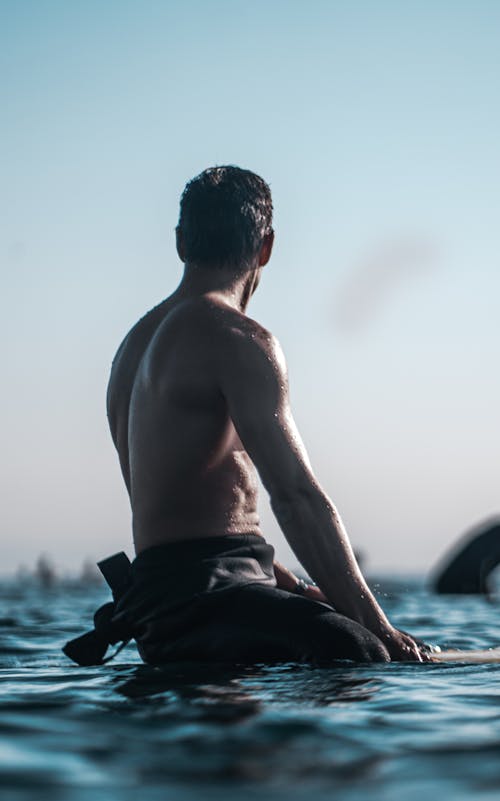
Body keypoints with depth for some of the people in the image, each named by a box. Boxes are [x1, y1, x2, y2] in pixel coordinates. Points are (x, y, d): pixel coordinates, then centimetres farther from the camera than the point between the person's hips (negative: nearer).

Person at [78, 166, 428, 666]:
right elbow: (296, 495, -16)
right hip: (200, 592, -10)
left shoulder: (135, 342, 23)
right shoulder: (239, 340, -8)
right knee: (361, 654, -29)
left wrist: (290, 587, 23)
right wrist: (377, 625, -15)